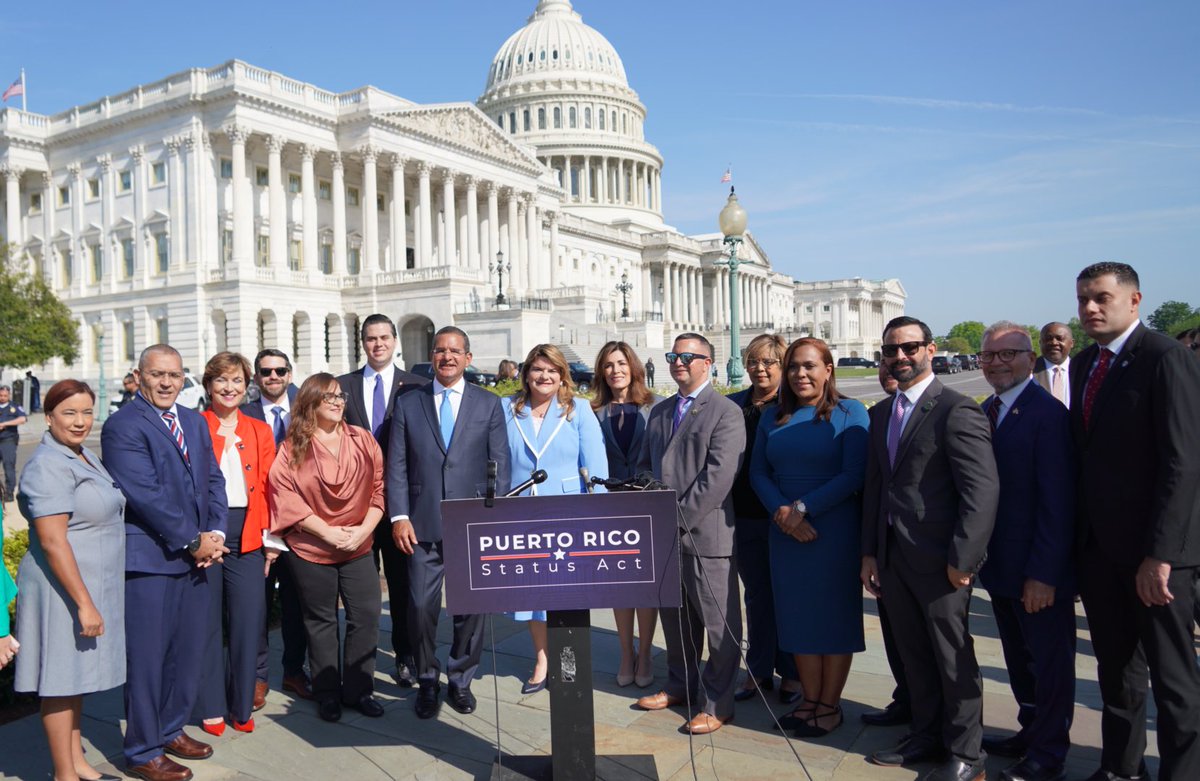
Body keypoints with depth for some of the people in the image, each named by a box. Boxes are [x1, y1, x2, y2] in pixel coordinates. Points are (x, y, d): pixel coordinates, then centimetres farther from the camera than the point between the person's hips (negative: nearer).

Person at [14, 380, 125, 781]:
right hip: (63, 588, -9)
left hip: (91, 584, 9)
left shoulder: (84, 457, 10)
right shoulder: (48, 466, -18)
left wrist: (91, 598, 18)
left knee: (78, 676, 18)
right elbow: (52, 541, -23)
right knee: (61, 681, 4)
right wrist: (84, 603, -23)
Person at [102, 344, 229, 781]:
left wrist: (214, 533, -3)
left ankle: (172, 730, 33)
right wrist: (193, 541, -14)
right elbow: (145, 495, -18)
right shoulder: (123, 427, -11)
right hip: (148, 560, -7)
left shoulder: (195, 422, 13)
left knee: (190, 649, 15)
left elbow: (213, 480, 12)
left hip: (194, 556, 7)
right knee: (147, 657, 3)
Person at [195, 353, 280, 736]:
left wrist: (271, 539, 3)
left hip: (247, 536, 2)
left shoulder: (259, 431, 12)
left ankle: (242, 706, 18)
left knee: (248, 621, 2)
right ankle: (212, 708, 19)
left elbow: (269, 486, 9)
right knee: (207, 621, 6)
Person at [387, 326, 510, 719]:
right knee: (421, 606, 3)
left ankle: (461, 680, 25)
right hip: (423, 525, 0)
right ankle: (427, 681, 24)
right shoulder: (408, 404, 8)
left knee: (471, 607, 6)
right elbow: (397, 466, 5)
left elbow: (500, 466, 4)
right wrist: (399, 516, -4)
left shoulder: (489, 404, 6)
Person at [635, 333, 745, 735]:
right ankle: (680, 686, 35)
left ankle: (717, 704, 15)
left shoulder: (726, 412, -8)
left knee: (718, 623, 3)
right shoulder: (659, 412, 16)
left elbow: (718, 476, -16)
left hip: (705, 533, -7)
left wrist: (679, 518, -17)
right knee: (674, 617, 18)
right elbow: (645, 466, 18)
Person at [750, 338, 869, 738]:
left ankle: (830, 705, 19)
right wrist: (782, 512, -11)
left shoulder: (850, 412, -5)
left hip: (835, 531, -4)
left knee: (834, 614, 6)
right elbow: (758, 472, 6)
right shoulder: (773, 416, 9)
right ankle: (810, 700, 23)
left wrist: (802, 508, -16)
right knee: (798, 616, 10)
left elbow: (853, 476, -13)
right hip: (786, 533, 4)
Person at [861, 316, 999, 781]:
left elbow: (983, 489, -16)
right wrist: (869, 552, 11)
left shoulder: (957, 410, -12)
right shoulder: (881, 413, 12)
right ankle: (927, 736, 33)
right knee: (914, 655, 17)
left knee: (953, 656, 7)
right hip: (892, 558, 7)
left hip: (938, 560, -7)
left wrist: (962, 559, -17)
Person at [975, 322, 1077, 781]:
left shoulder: (1048, 414, -17)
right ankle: (1031, 732, 38)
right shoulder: (985, 412, 7)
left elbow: (1057, 503, -20)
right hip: (1000, 565, 7)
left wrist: (1044, 572, -21)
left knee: (1049, 661, 10)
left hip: (1039, 571, -7)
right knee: (1019, 658, 21)